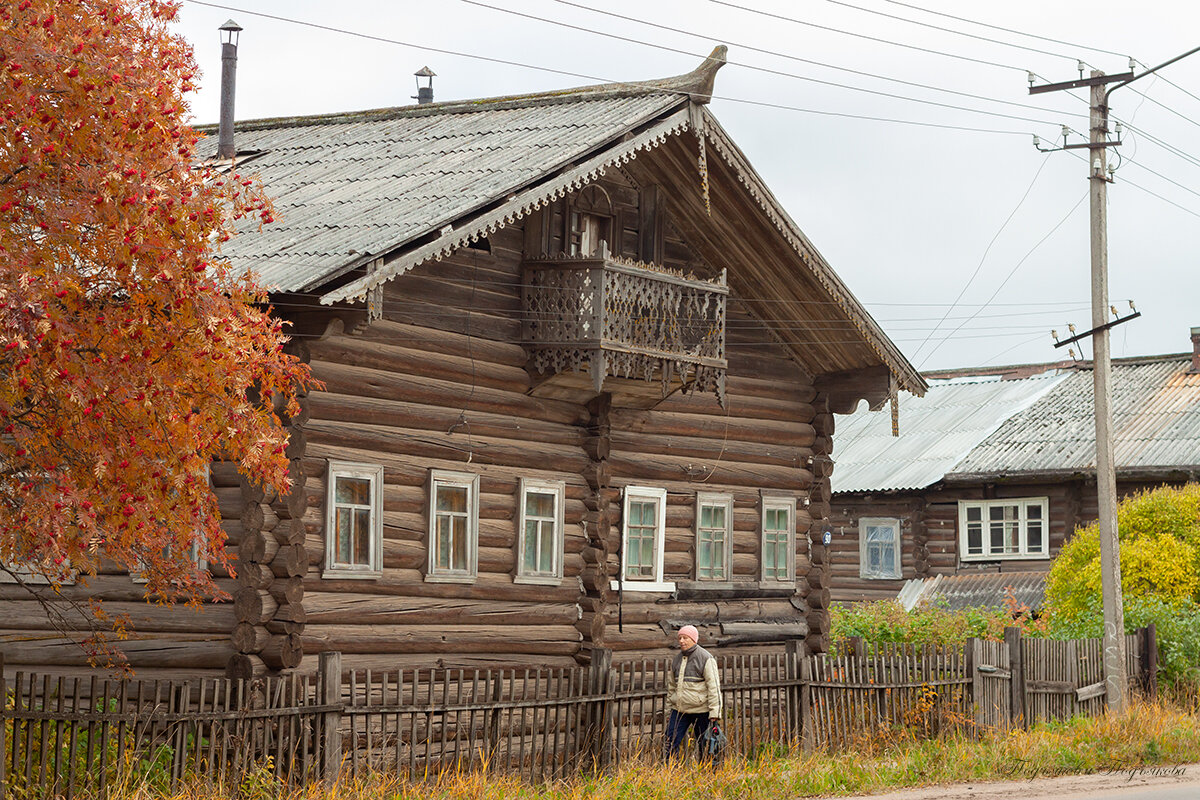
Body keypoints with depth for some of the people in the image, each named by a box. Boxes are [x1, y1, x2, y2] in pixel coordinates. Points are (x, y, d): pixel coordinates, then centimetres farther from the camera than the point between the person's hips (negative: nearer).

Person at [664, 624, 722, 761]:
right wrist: (670, 708, 19)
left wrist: (714, 712, -16)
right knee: (671, 744, -2)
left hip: (700, 710, -6)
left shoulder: (705, 658, -7)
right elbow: (672, 685, 21)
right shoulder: (677, 658, 13)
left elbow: (713, 686, -11)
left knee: (704, 746, 3)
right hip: (679, 710, 6)